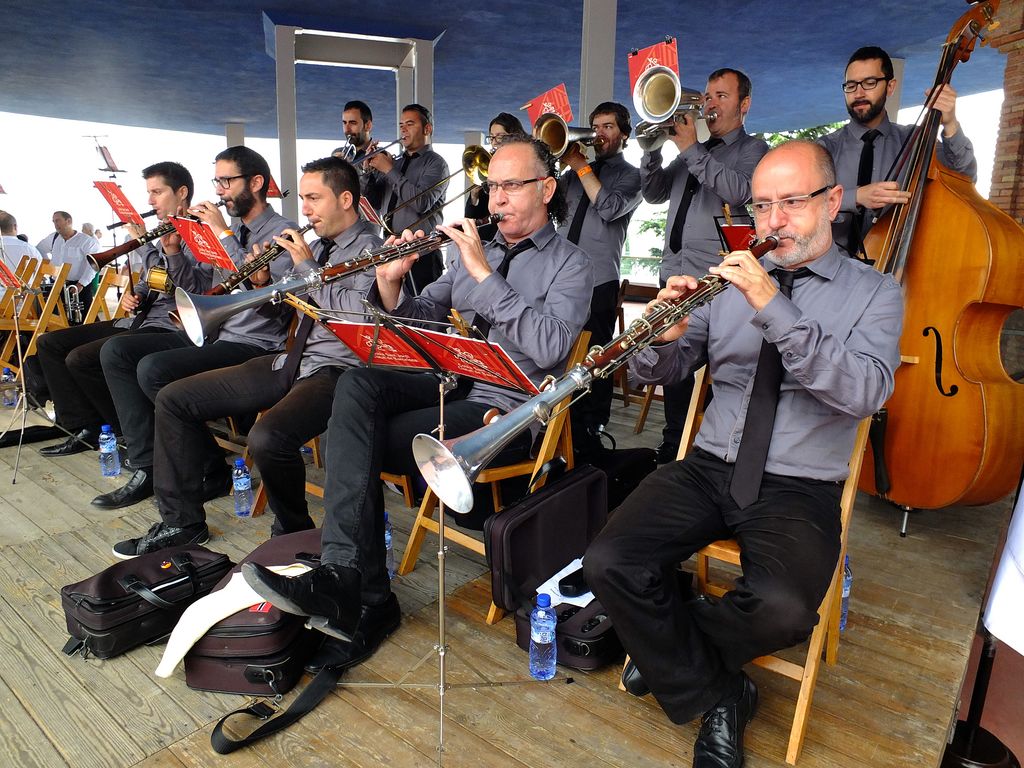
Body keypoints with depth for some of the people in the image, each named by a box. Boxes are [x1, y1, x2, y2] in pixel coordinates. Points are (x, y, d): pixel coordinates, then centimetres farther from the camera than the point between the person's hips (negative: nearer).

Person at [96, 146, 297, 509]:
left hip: (253, 343, -9)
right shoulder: (230, 228, 18)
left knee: (154, 368, -25)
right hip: (209, 333, 9)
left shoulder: (282, 231, -6)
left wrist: (224, 234, -16)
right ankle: (147, 468, -4)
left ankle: (211, 472, -9)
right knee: (115, 350, -1)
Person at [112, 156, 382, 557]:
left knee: (267, 437, -36)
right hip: (292, 360, 9)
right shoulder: (318, 246, 18)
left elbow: (356, 314, -23)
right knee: (174, 399, 5)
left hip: (337, 369, -9)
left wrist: (307, 266, -14)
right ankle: (182, 522, 13)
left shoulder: (372, 248, -6)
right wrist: (267, 284, 2)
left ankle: (293, 532, -5)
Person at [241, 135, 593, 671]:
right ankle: (346, 575, -25)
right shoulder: (471, 250, 20)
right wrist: (391, 284, -5)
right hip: (451, 385, 6)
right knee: (358, 383, -24)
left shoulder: (569, 265, 1)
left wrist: (485, 275, -17)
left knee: (361, 446, -24)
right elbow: (422, 320, 16)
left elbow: (549, 349, -18)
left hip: (508, 409, -6)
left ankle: (361, 597, -12)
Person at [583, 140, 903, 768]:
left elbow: (865, 392, -15)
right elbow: (658, 371, 8)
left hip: (800, 488, -2)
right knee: (609, 564, -19)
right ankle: (717, 696, 4)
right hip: (709, 465, 3)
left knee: (783, 609, -31)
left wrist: (774, 309, -25)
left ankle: (671, 648, 4)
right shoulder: (733, 280, 12)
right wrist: (666, 335, -16)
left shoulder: (875, 293, 5)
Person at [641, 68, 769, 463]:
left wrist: (691, 149, -14)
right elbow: (654, 194, 16)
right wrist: (654, 147, 0)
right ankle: (673, 445, 22)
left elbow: (739, 191, -17)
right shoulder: (692, 150, 22)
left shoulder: (753, 149, 4)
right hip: (674, 272, 6)